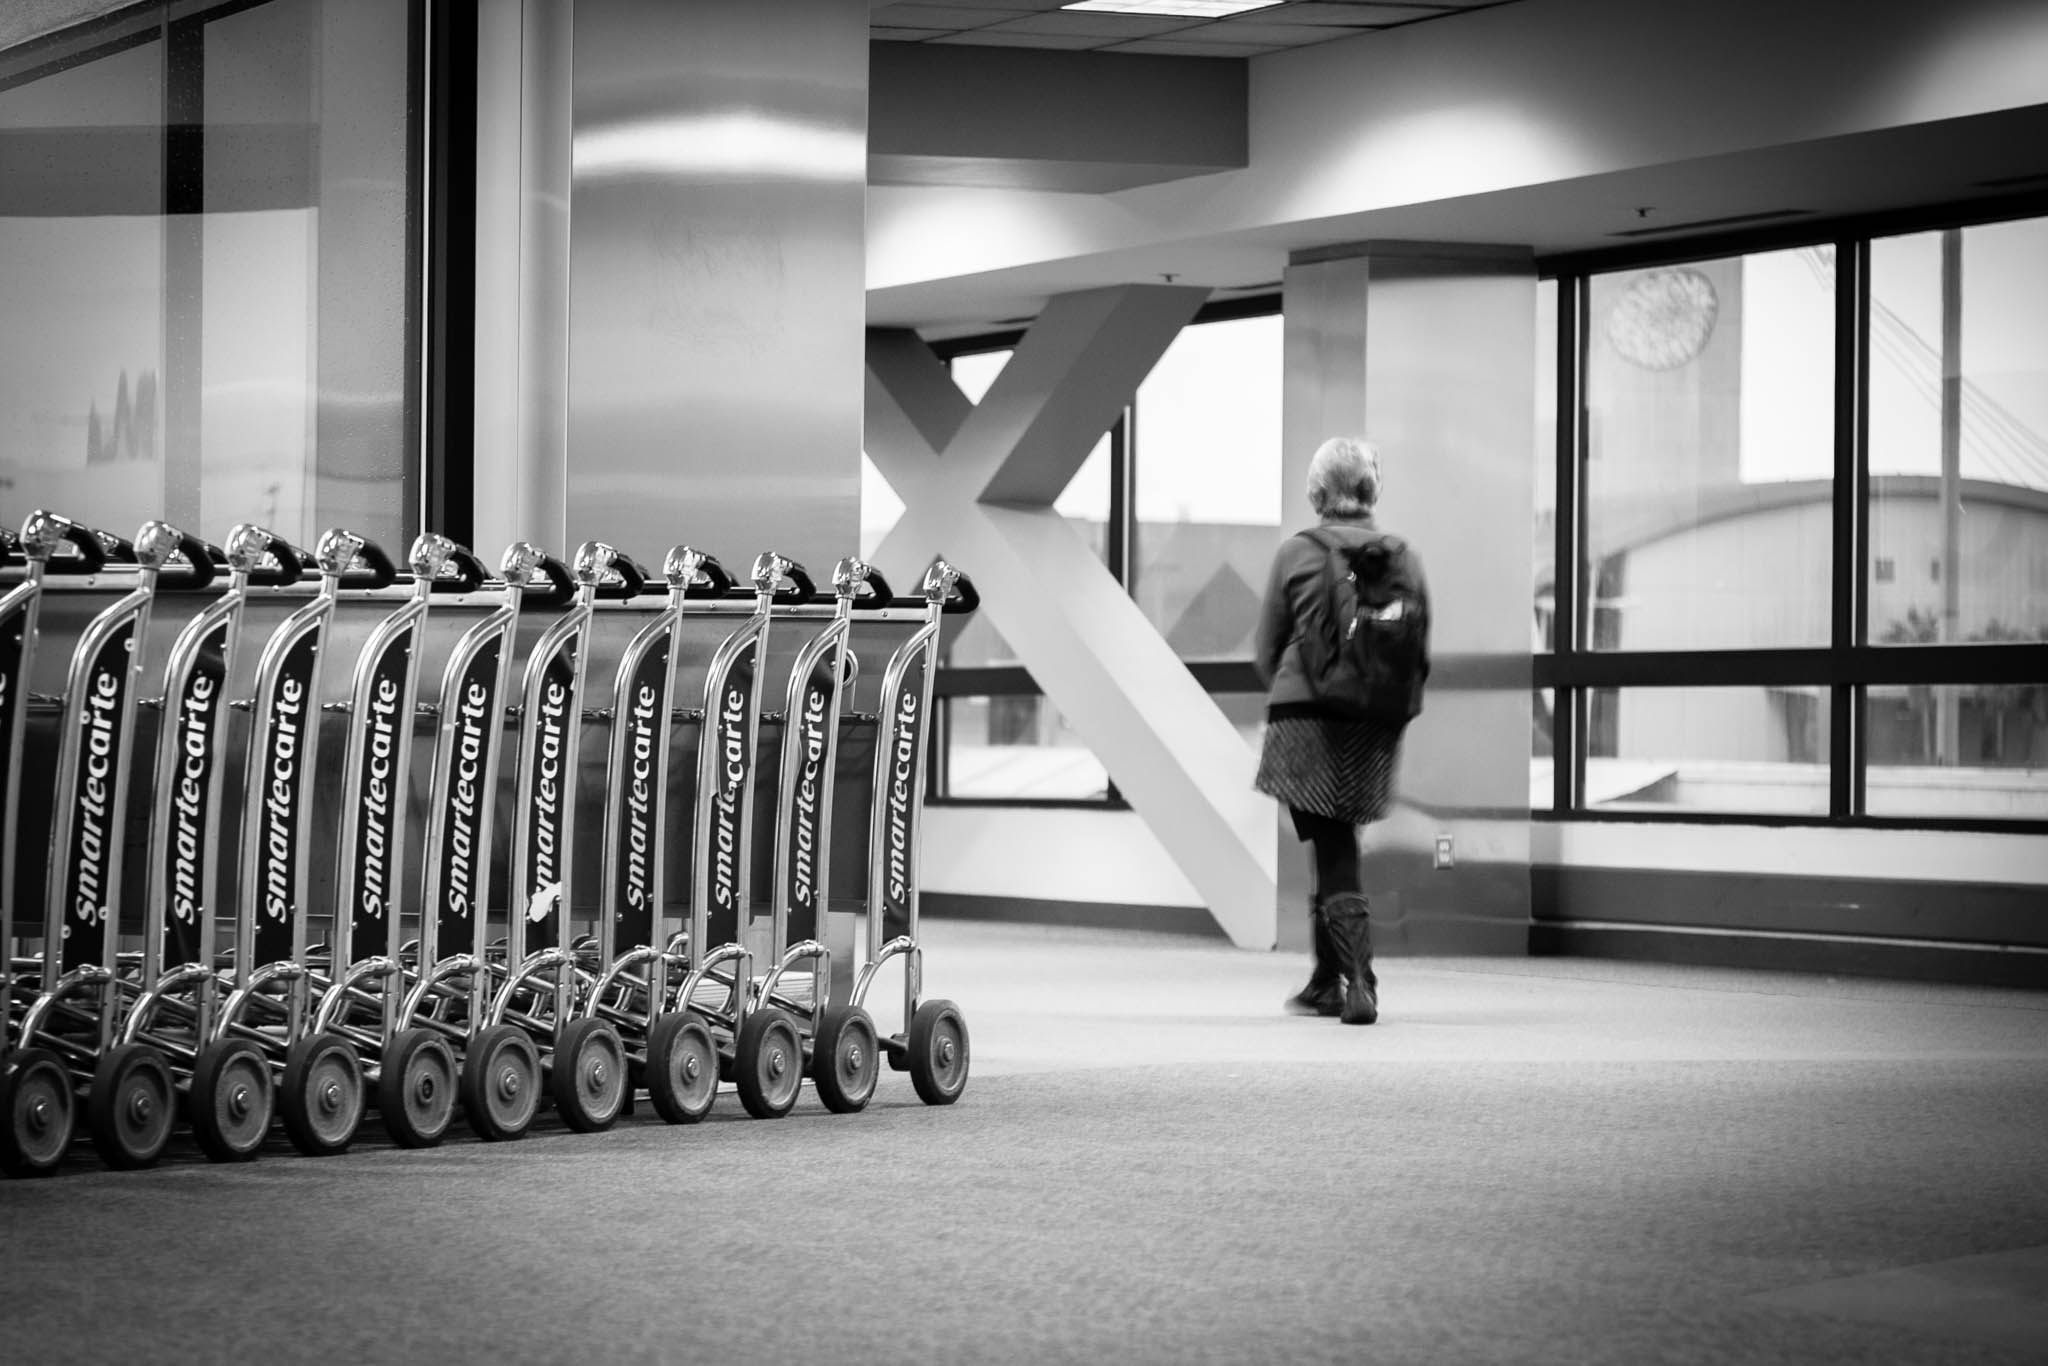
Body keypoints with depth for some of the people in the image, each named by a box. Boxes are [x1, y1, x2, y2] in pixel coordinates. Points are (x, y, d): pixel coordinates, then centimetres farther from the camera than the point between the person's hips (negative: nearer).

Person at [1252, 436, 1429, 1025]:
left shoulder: (1296, 553, -4)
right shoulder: (1403, 558, 3)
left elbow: (1266, 650, 2)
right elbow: (1421, 655, 6)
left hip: (1307, 715, -3)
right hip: (1376, 729, 3)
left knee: (1333, 851, -1)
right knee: (1336, 844, 17)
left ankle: (1357, 981, -15)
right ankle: (1327, 982, 24)